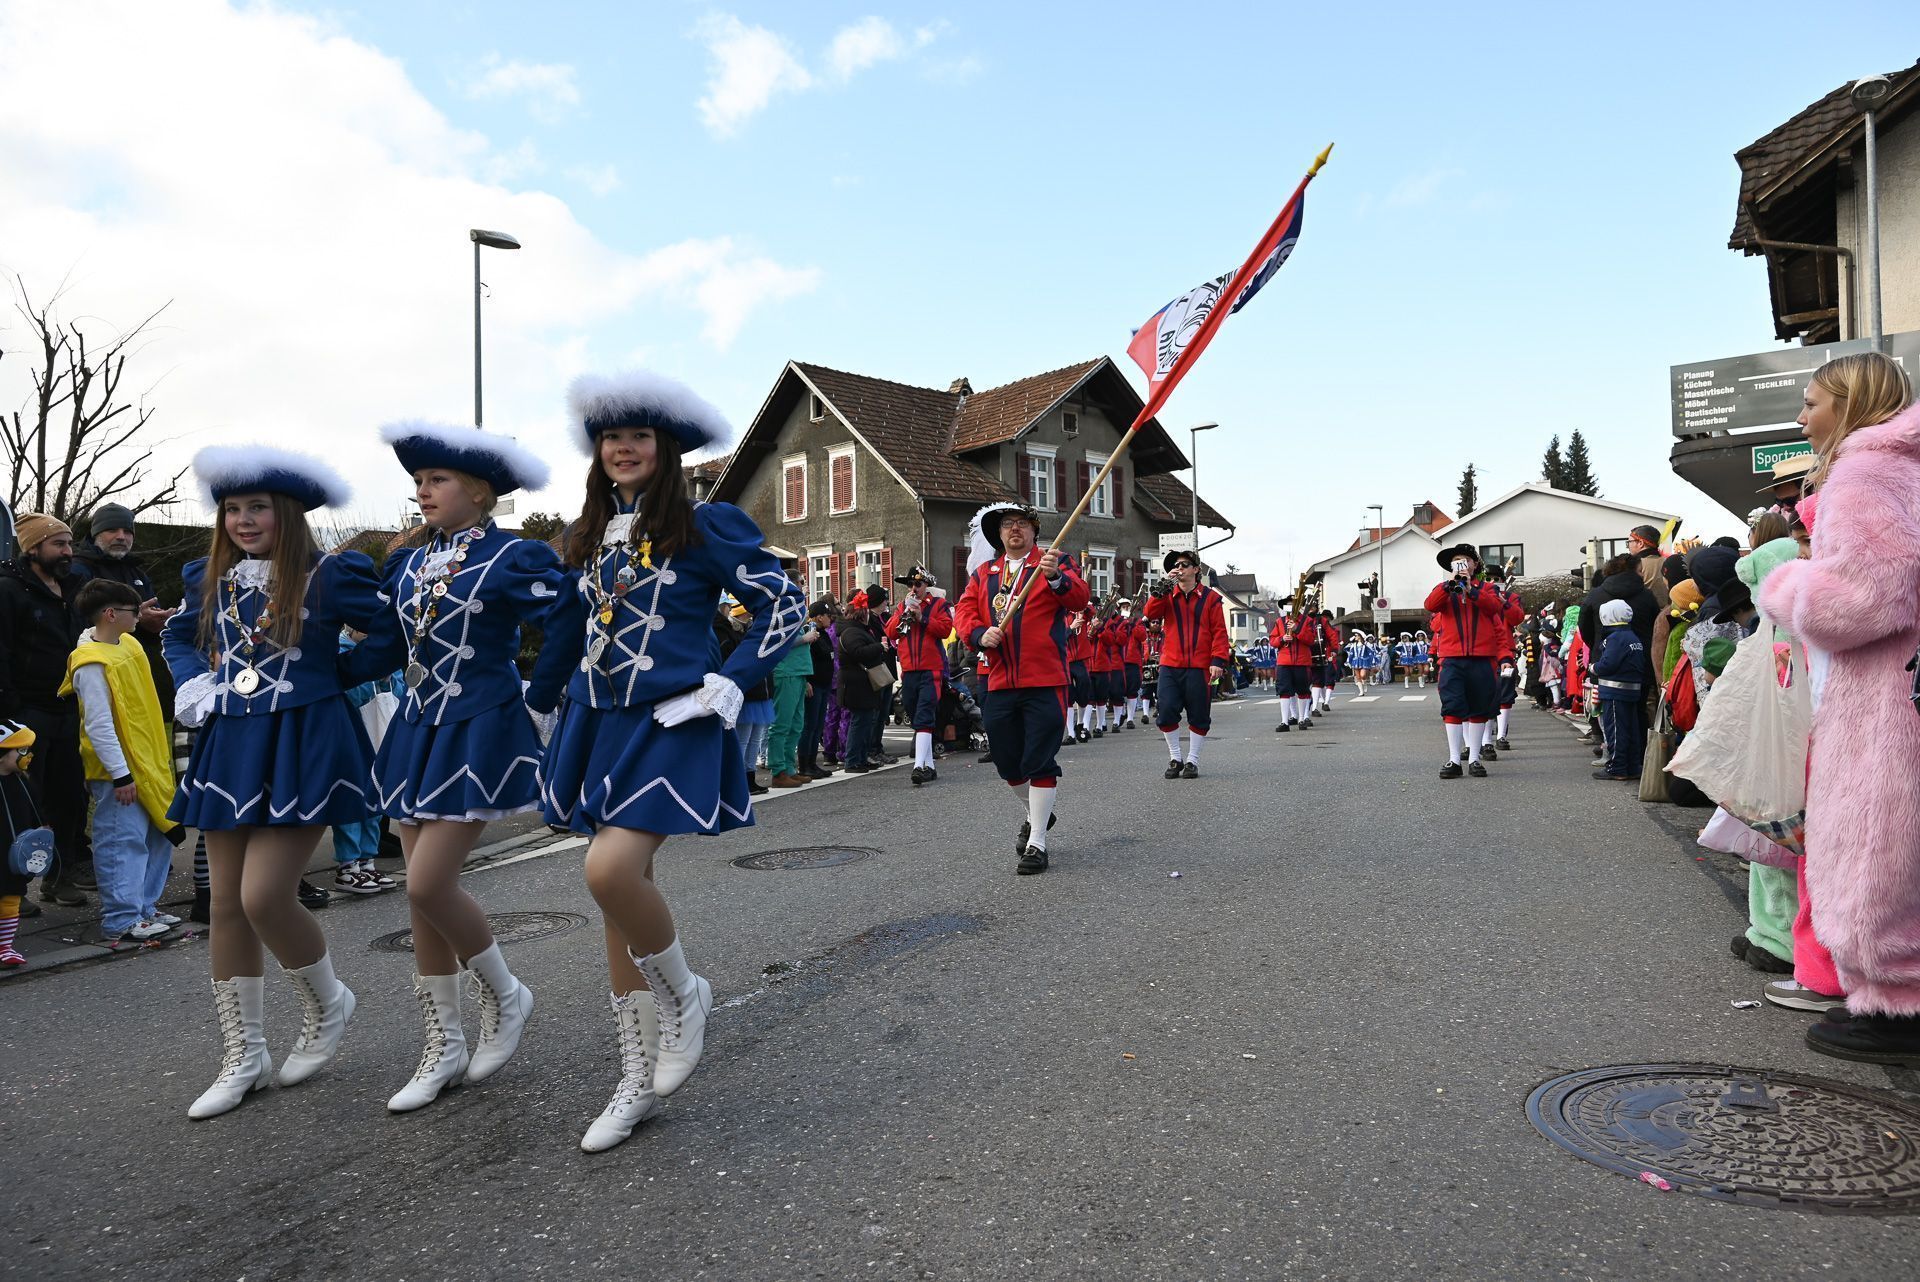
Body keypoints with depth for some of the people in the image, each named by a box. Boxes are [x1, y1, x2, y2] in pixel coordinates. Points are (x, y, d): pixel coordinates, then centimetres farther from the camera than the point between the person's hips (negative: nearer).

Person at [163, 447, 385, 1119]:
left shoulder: (331, 574, -9)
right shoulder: (207, 578, 8)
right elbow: (178, 636, 26)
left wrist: (337, 672, -6)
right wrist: (191, 687, 10)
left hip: (303, 746, -6)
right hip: (228, 748, 6)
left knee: (264, 895, -14)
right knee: (227, 905, 9)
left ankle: (326, 1003, 17)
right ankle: (243, 1057, 24)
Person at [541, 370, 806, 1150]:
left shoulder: (705, 526, -6)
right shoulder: (591, 536, 12)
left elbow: (785, 606, -6)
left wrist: (727, 686, -11)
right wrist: (574, 706, 18)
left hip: (670, 728, -6)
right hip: (600, 726, 7)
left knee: (611, 870, -25)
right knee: (618, 890, 8)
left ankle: (683, 996, 7)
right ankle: (640, 1083, 21)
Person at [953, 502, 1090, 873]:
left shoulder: (1054, 564, 1)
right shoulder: (983, 572, 14)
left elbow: (1079, 599, -15)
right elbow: (963, 611, 8)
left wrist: (1056, 578, -36)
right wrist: (979, 634, -13)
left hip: (1045, 680, -5)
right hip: (999, 682, 5)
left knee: (1039, 761, -5)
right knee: (1006, 761, 13)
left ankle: (1037, 843, 5)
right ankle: (1035, 814, 39)